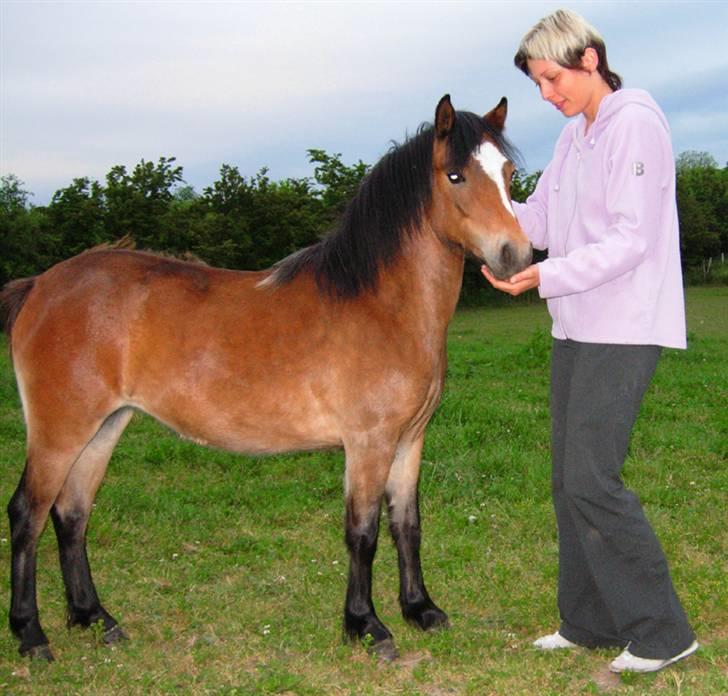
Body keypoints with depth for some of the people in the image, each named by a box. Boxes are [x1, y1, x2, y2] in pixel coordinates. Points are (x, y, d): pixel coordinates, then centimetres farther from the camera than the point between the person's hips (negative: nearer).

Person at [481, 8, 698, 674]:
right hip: (575, 327, 9)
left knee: (591, 479, -11)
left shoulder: (636, 123, -11)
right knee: (570, 480, 11)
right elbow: (538, 222, 14)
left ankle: (661, 631, 3)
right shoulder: (573, 136, 15)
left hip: (622, 330, -9)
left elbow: (630, 240, -18)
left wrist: (545, 277, -26)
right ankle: (590, 622, 23)